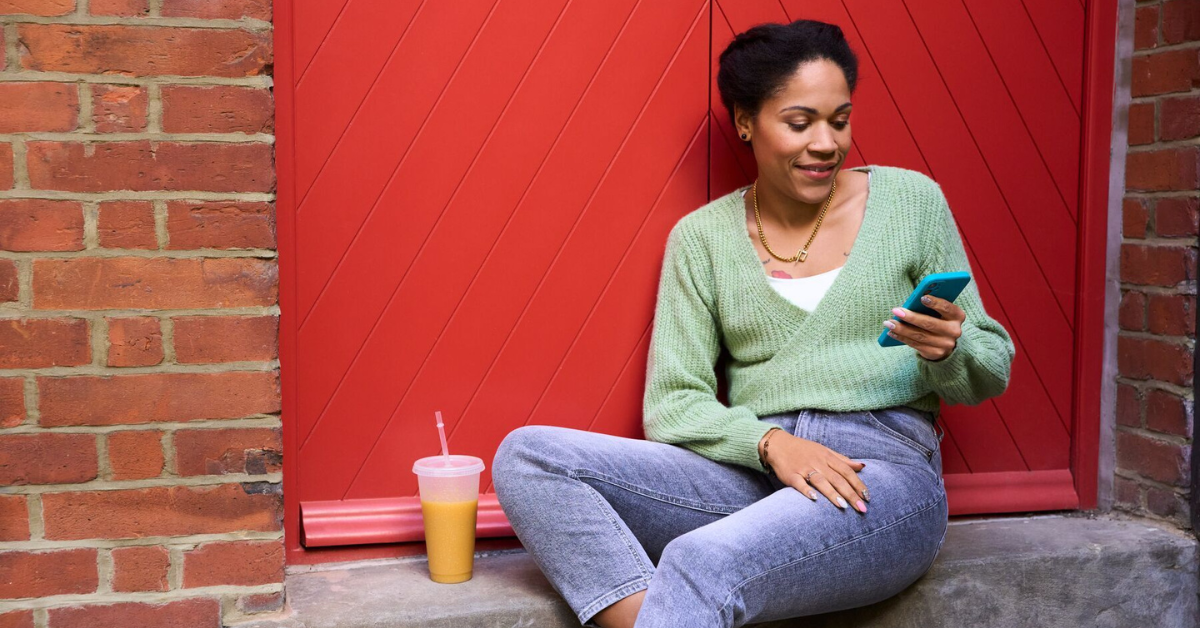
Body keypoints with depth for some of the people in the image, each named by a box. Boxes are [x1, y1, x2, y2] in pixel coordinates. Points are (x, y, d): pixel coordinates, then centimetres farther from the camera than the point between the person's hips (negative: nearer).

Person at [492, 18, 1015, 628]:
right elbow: (671, 405, 3)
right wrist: (771, 442, -15)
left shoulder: (911, 200, 7)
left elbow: (991, 372, 11)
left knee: (699, 566, -35)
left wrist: (948, 351, -12)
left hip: (886, 470, -3)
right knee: (526, 455, -18)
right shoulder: (701, 237, 9)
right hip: (751, 472, 4)